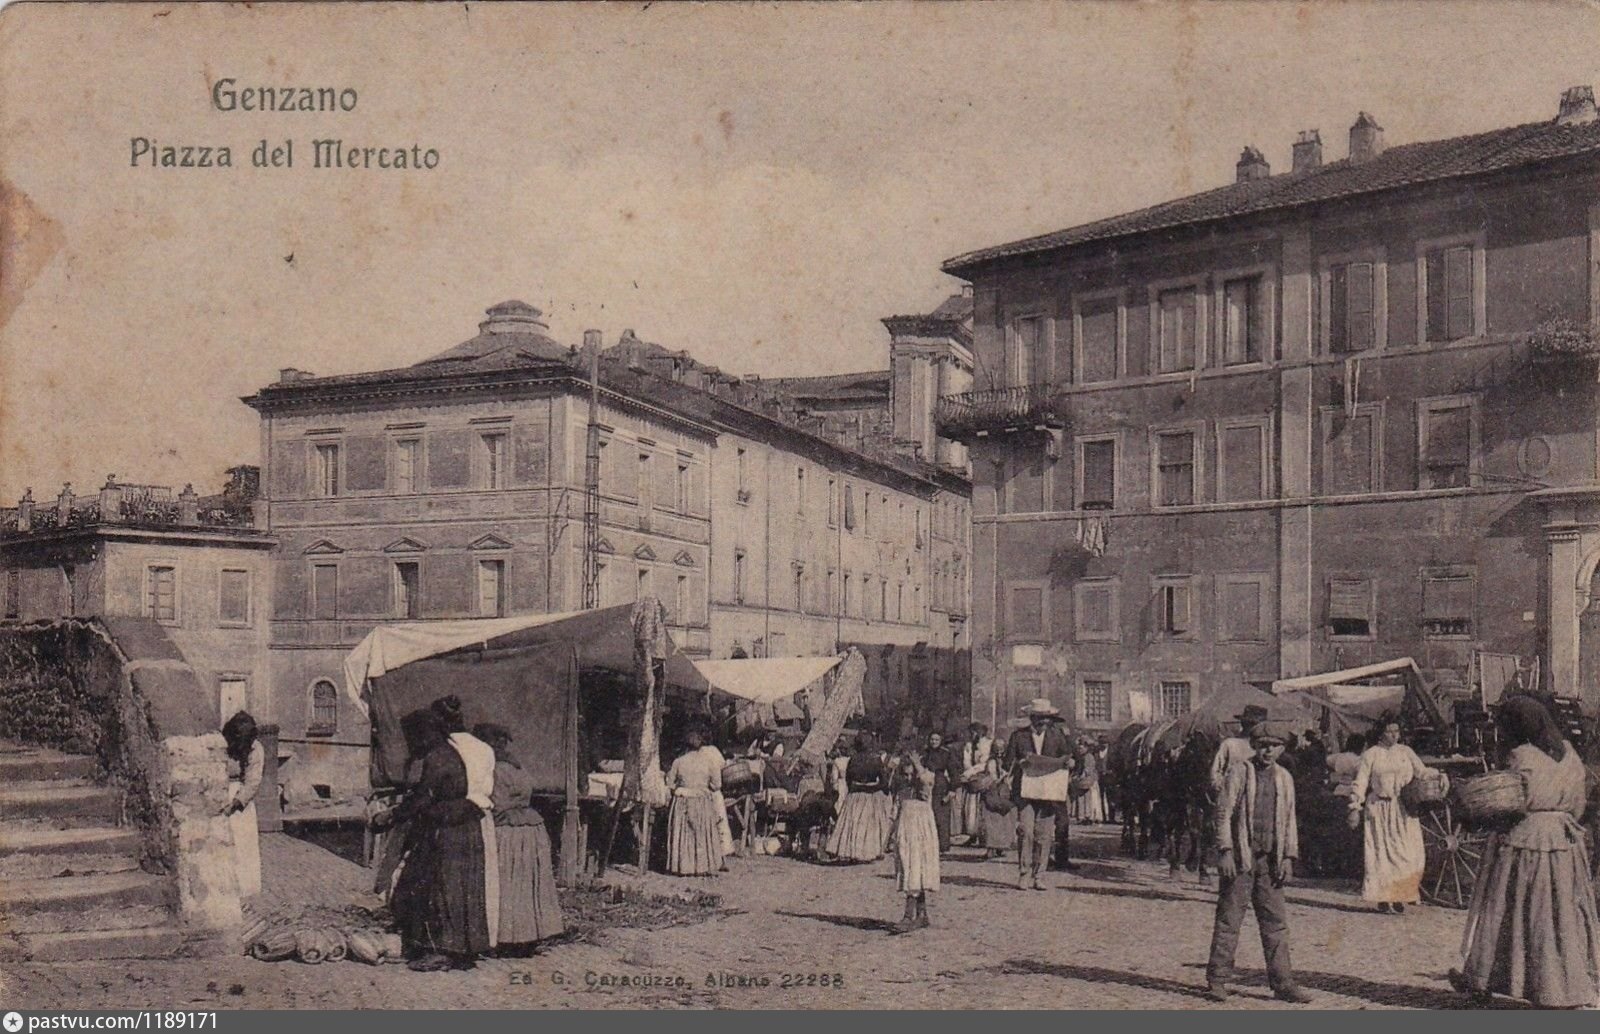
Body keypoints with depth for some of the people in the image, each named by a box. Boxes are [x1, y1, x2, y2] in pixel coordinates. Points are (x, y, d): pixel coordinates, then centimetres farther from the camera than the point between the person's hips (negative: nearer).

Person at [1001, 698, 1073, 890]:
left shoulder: (1057, 736, 13)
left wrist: (1067, 761, -3)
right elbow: (1008, 764, 7)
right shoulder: (1018, 736, 8)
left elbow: (1068, 757, 19)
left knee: (1044, 835, -1)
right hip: (1025, 792, -2)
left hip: (1049, 793, 2)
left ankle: (1036, 876, 8)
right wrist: (1021, 763, -13)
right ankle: (1023, 875, -4)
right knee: (1025, 832, -12)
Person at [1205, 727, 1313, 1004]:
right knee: (1229, 921, 0)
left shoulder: (1285, 778, 13)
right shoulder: (1238, 773, -2)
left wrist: (1288, 857, 6)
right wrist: (1225, 851, -12)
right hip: (1240, 857, -4)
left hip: (1270, 860, 4)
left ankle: (1282, 983, 10)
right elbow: (1223, 813, -5)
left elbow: (1289, 820, 15)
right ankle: (1217, 981, 7)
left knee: (1276, 921, 5)